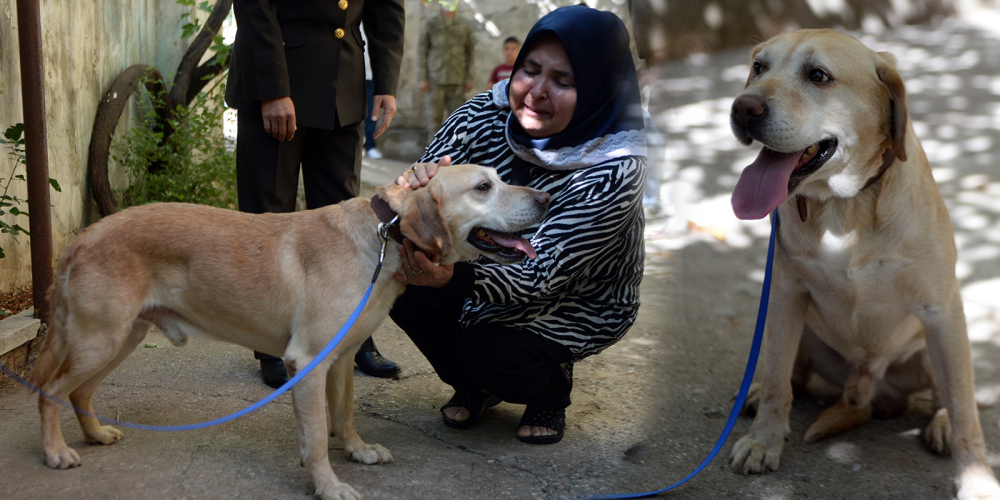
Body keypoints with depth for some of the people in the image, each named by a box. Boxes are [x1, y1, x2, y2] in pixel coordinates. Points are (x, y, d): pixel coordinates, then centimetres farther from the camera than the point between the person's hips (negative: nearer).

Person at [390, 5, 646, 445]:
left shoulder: (614, 170, -30)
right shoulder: (482, 117, -16)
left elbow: (543, 274, -34)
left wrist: (454, 277, -52)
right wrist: (418, 182, -41)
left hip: (576, 304, -5)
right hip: (488, 269, 5)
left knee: (492, 354, -30)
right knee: (403, 285, -20)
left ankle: (552, 389, 9)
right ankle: (473, 385, 10)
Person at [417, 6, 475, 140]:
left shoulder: (464, 26, 7)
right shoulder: (431, 24, 3)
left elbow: (469, 52, 10)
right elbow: (423, 52, 4)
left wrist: (469, 78, 5)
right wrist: (423, 78, -1)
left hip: (457, 79, 1)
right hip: (436, 78, -1)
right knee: (434, 115, -3)